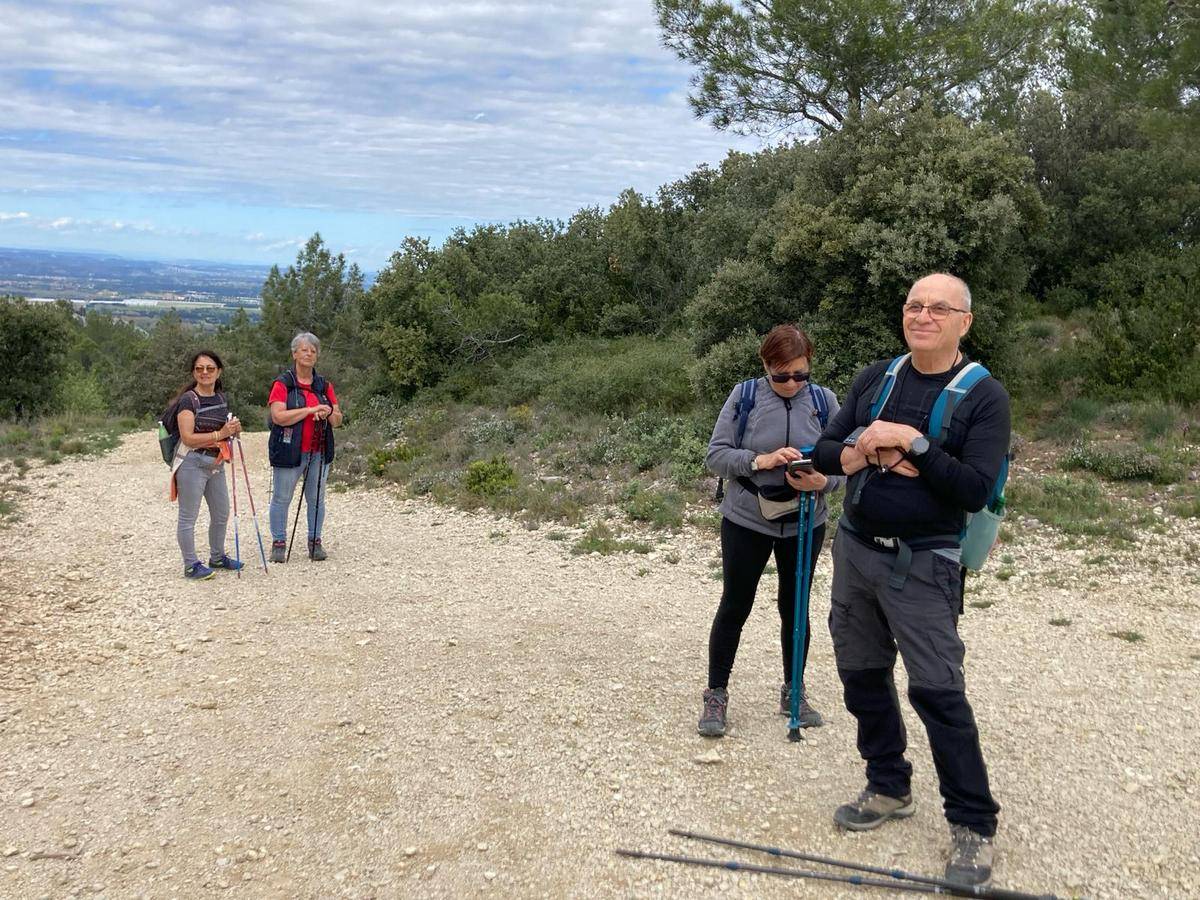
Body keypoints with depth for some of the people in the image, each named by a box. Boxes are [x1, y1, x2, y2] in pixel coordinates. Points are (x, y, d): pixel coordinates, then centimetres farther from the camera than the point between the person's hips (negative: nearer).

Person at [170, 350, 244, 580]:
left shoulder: (221, 398, 9)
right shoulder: (189, 399, -13)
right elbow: (188, 438, -20)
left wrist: (234, 428, 1)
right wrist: (220, 434, -24)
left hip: (216, 464, 8)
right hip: (192, 463, -8)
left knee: (221, 514, 18)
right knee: (188, 517, 1)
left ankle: (217, 558, 35)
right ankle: (191, 565, 9)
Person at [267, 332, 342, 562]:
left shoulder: (324, 386, 11)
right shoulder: (282, 384, -3)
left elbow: (338, 420, 13)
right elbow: (278, 416, -16)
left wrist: (328, 414, -10)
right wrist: (311, 410, -17)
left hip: (319, 452, 4)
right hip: (289, 452, -4)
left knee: (316, 498, 9)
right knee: (282, 498, 3)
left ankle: (315, 542, 18)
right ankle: (278, 543, 13)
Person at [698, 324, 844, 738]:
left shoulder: (823, 400, -4)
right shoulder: (745, 396, -9)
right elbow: (715, 455, -11)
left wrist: (822, 482, -24)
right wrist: (758, 461, -27)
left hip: (804, 523, 2)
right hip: (747, 520, -2)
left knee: (794, 609, 15)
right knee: (734, 607, 6)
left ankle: (793, 692, 32)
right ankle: (716, 696, 20)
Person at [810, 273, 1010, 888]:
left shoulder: (983, 396, -7)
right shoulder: (874, 379, 8)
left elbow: (975, 490, -16)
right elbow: (824, 451, 6)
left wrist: (913, 444, -21)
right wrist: (858, 453, -14)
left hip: (920, 565, -5)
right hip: (854, 549, 6)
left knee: (938, 691, -6)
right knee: (862, 676, 13)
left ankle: (974, 827, 9)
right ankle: (889, 789, 32)